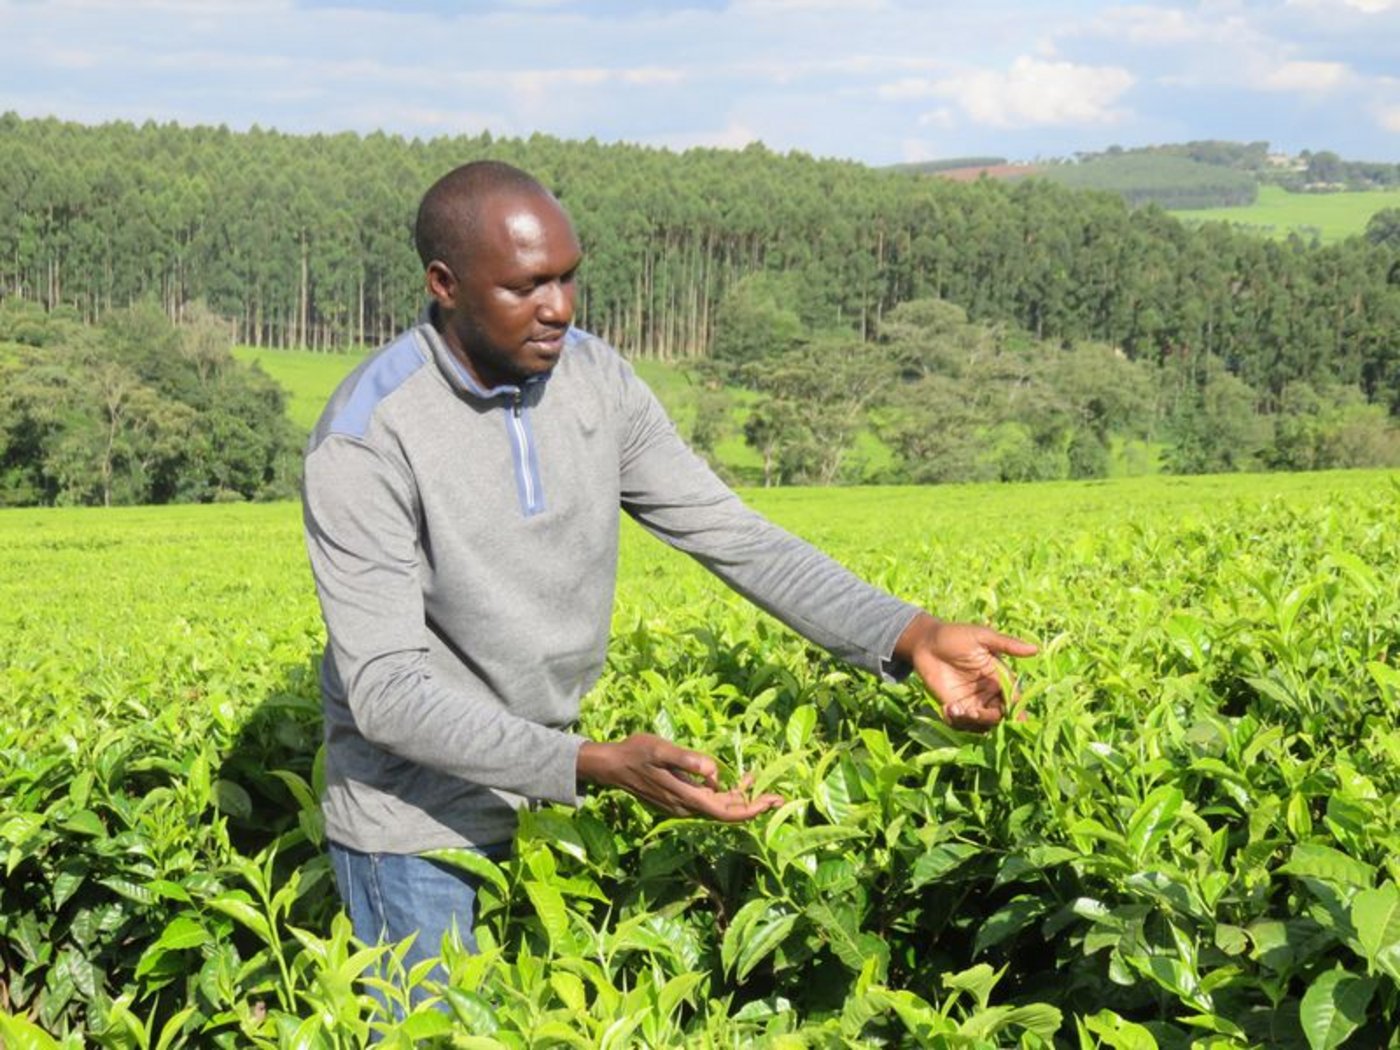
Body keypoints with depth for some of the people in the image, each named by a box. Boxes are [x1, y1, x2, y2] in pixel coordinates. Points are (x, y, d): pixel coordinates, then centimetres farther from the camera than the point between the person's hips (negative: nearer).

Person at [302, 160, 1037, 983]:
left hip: (554, 787, 5)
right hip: (418, 814, -5)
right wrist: (595, 765, -38)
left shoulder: (597, 380, -7)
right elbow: (387, 689, -27)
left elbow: (731, 534, -5)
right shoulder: (365, 440, -24)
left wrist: (912, 635, -18)